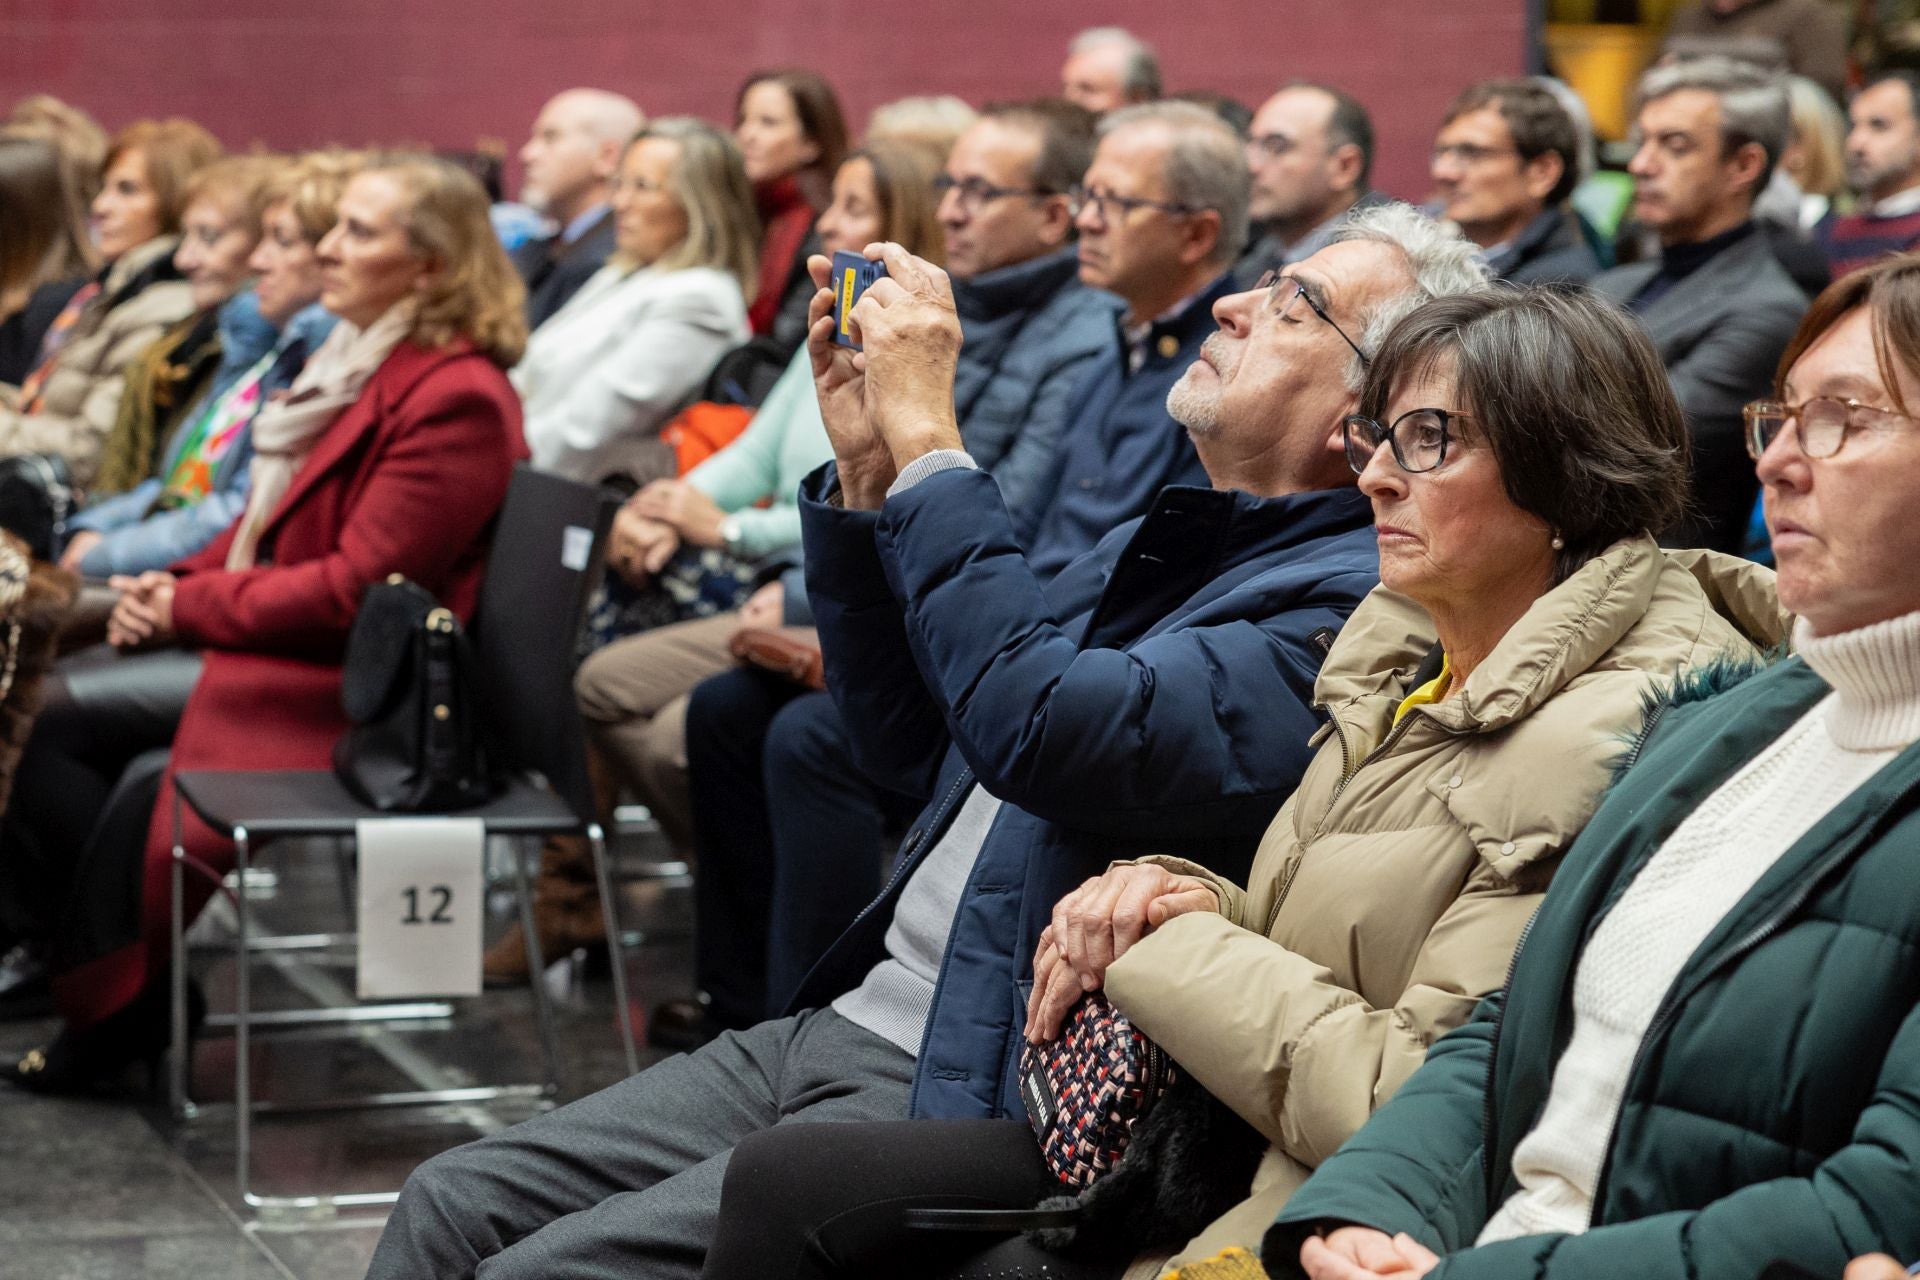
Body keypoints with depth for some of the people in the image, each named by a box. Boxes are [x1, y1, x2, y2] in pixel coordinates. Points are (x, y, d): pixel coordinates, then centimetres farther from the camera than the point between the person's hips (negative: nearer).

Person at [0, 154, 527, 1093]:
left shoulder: (456, 398, -16)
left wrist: (191, 609, -14)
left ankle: (118, 1003, -2)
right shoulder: (356, 365, 14)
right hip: (269, 653, 10)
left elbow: (358, 586, -20)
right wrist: (168, 592, 1)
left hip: (347, 691, -10)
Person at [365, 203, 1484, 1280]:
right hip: (850, 1025, 9)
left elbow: (1035, 724, -28)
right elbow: (903, 729, 22)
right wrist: (866, 468, 9)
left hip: (973, 1100, -9)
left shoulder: (1343, 599, -14)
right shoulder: (1155, 542, 18)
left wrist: (925, 433, -19)